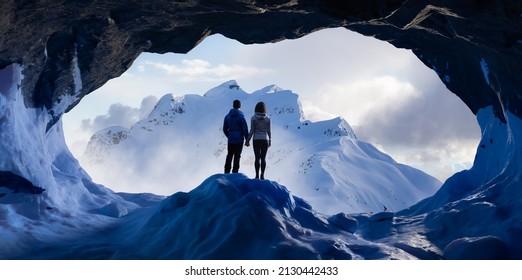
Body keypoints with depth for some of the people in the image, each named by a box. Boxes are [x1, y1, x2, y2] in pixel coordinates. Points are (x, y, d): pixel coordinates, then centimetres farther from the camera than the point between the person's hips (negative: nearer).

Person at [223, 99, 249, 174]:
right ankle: (235, 172, 2)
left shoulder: (227, 116, 3)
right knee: (237, 156, 2)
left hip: (230, 140, 4)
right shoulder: (241, 116, -9)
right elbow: (245, 129, -10)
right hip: (239, 140, -4)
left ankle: (227, 172, 13)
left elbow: (225, 129, 8)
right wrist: (247, 139, -2)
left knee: (229, 156, 12)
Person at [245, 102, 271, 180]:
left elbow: (252, 131, -6)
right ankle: (262, 175, 4)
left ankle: (257, 175, 4)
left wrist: (248, 140, 2)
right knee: (263, 158, 5)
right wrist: (270, 141, 12)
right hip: (265, 140, 1)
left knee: (257, 158, 4)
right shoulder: (267, 118, -2)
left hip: (256, 140, -1)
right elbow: (269, 131, 1)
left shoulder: (253, 118, -5)